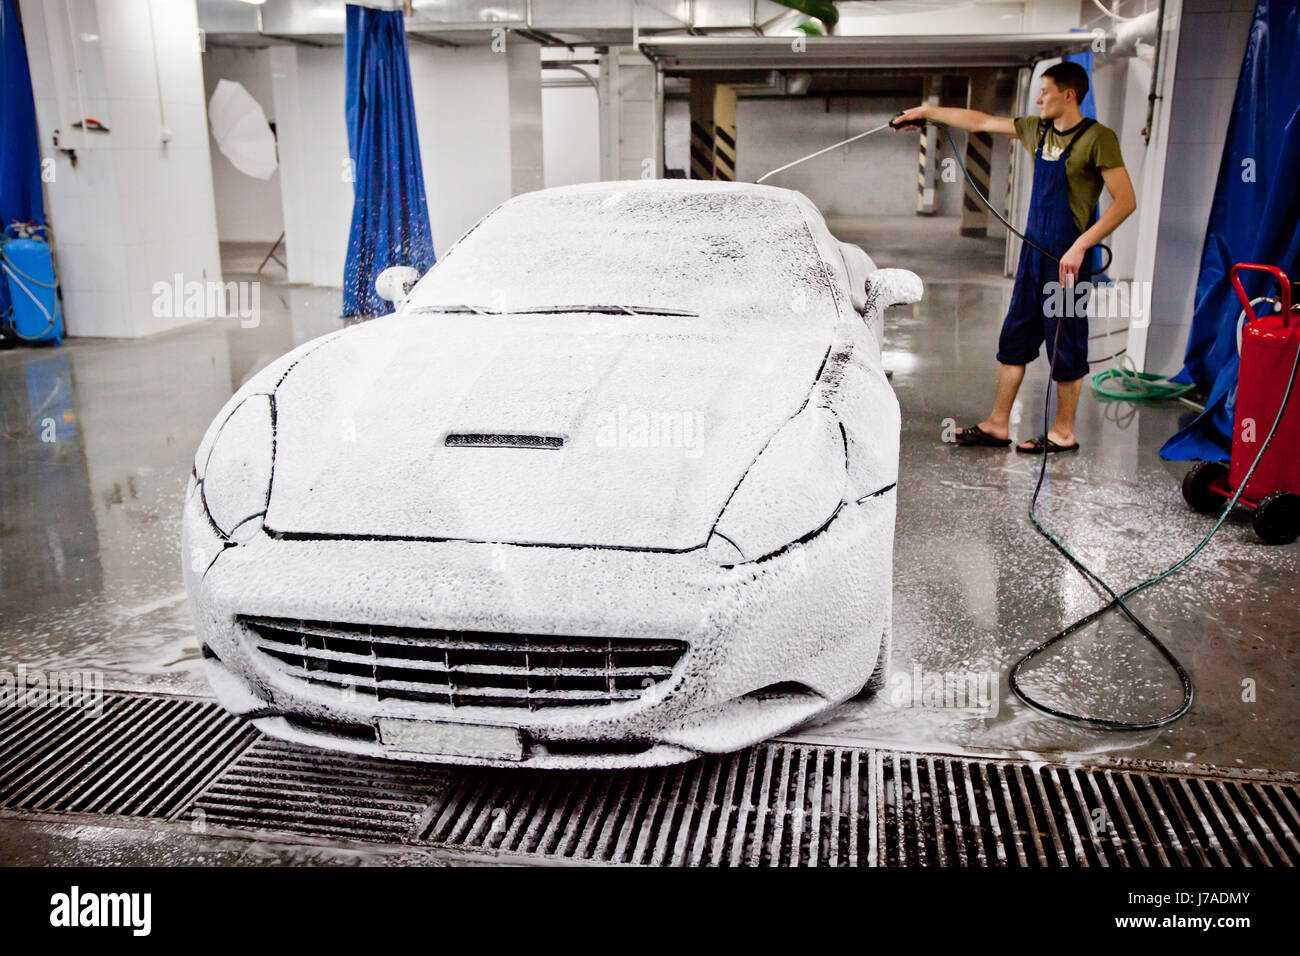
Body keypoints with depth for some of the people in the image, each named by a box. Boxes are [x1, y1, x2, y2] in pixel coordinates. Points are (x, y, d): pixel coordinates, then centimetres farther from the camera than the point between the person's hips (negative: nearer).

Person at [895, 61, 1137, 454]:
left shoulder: (1098, 138, -11)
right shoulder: (1038, 130, 10)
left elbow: (1125, 201, -15)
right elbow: (981, 122, 20)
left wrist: (1080, 245, -22)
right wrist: (929, 112, 23)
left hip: (1067, 258, -8)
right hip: (1033, 252, 8)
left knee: (1066, 346, 1)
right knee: (1014, 337, 10)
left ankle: (1063, 433, 13)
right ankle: (997, 425, 18)